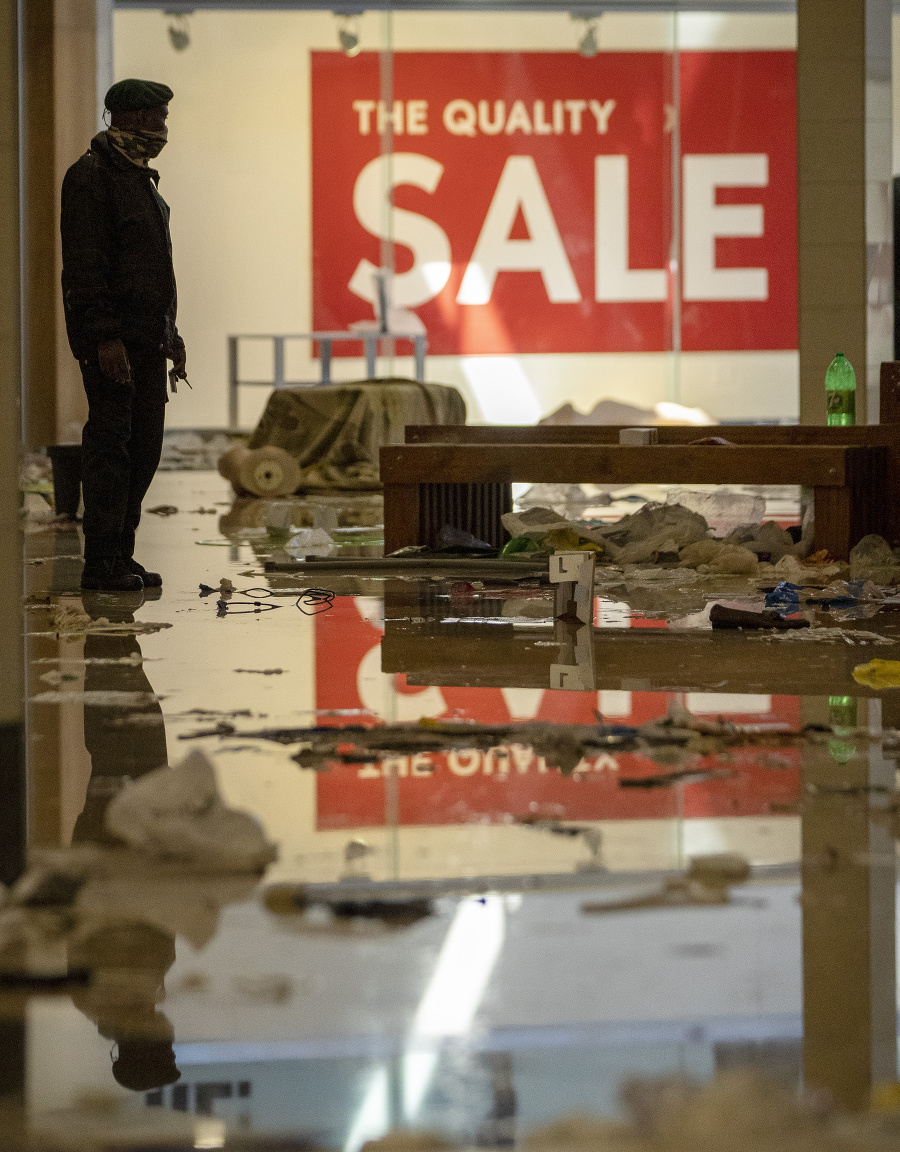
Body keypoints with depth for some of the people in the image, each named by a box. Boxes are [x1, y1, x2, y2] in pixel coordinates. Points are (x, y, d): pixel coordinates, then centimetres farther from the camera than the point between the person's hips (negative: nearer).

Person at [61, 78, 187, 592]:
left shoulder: (141, 178, 20)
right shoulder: (92, 175, -9)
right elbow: (84, 265, -16)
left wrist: (172, 336, 21)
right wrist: (105, 336, -21)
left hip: (149, 339, 9)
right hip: (113, 340, -9)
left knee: (145, 445, 7)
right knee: (111, 443, -8)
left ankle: (122, 554, 13)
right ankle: (101, 563, -6)